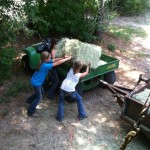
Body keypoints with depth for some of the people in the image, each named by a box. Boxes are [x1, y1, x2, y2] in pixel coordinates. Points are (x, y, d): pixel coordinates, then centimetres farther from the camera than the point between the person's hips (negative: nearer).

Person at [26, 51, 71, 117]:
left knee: (41, 92, 27)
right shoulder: (45, 65, -34)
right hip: (36, 82, -9)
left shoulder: (45, 61, -8)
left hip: (38, 81, 9)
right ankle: (30, 112, 13)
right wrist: (67, 59, -27)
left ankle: (29, 100, 49)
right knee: (39, 97, 1)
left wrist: (65, 58, -15)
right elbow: (58, 63, -33)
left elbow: (55, 60, -5)